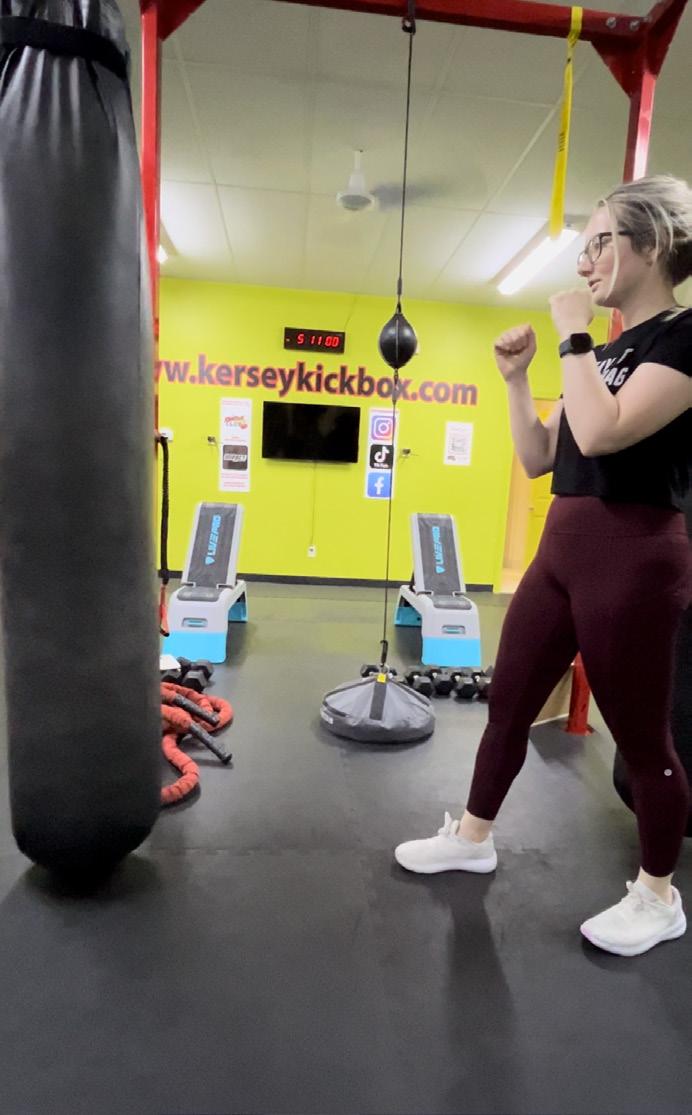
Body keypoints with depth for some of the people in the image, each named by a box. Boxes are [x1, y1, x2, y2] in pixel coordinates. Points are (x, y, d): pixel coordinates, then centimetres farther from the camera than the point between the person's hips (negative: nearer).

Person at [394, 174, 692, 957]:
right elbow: (538, 458, 14)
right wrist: (517, 378, 6)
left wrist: (572, 336, -13)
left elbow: (602, 433, -25)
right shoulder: (606, 352, 16)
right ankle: (472, 836, 34)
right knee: (508, 703, 14)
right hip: (562, 551, 8)